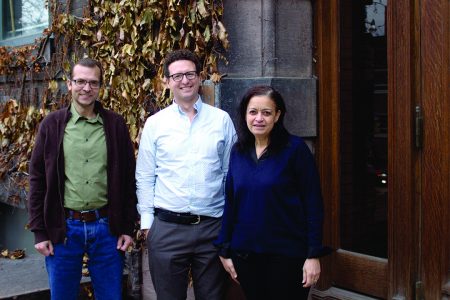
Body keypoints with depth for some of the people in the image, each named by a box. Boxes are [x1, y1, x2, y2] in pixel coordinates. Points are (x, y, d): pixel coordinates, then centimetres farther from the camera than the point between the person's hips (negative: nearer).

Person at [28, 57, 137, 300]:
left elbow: (128, 177, 4)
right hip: (63, 228, 0)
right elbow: (38, 179, 2)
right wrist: (40, 231, -2)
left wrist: (127, 227, 2)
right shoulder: (52, 124, 1)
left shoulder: (115, 124, 3)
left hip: (107, 227, 1)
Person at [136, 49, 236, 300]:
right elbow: (145, 177, 5)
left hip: (213, 226, 0)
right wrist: (147, 220, 1)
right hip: (167, 228, 0)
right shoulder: (155, 123, 2)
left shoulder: (222, 120, 2)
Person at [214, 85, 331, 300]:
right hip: (245, 255, 4)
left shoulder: (295, 149, -10)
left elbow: (313, 204, -9)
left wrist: (313, 255, -12)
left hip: (286, 255, -4)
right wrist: (224, 250, 8)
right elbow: (230, 202, 9)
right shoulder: (238, 151, 4)